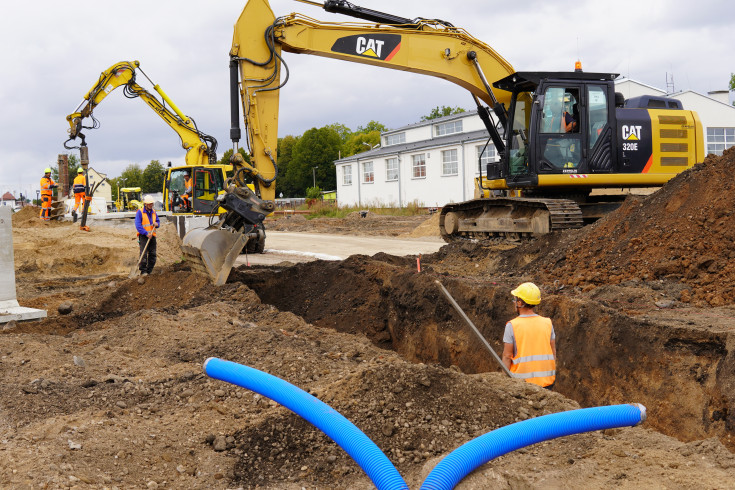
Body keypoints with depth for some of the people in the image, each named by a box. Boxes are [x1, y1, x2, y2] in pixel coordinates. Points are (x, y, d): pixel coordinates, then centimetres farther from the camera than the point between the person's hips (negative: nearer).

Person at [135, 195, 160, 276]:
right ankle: (143, 271, -9)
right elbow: (138, 225, -11)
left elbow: (158, 221, 22)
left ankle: (149, 271, 12)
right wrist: (146, 233, -18)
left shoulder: (153, 212, 13)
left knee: (153, 254, 3)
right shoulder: (140, 212, -6)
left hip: (152, 236, 6)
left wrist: (157, 224, -4)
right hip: (143, 236, -6)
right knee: (144, 254, -13)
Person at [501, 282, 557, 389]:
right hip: (546, 380, 4)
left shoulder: (512, 326, -8)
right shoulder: (547, 323, 3)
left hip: (522, 381, -4)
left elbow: (507, 357, -7)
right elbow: (553, 353, 7)